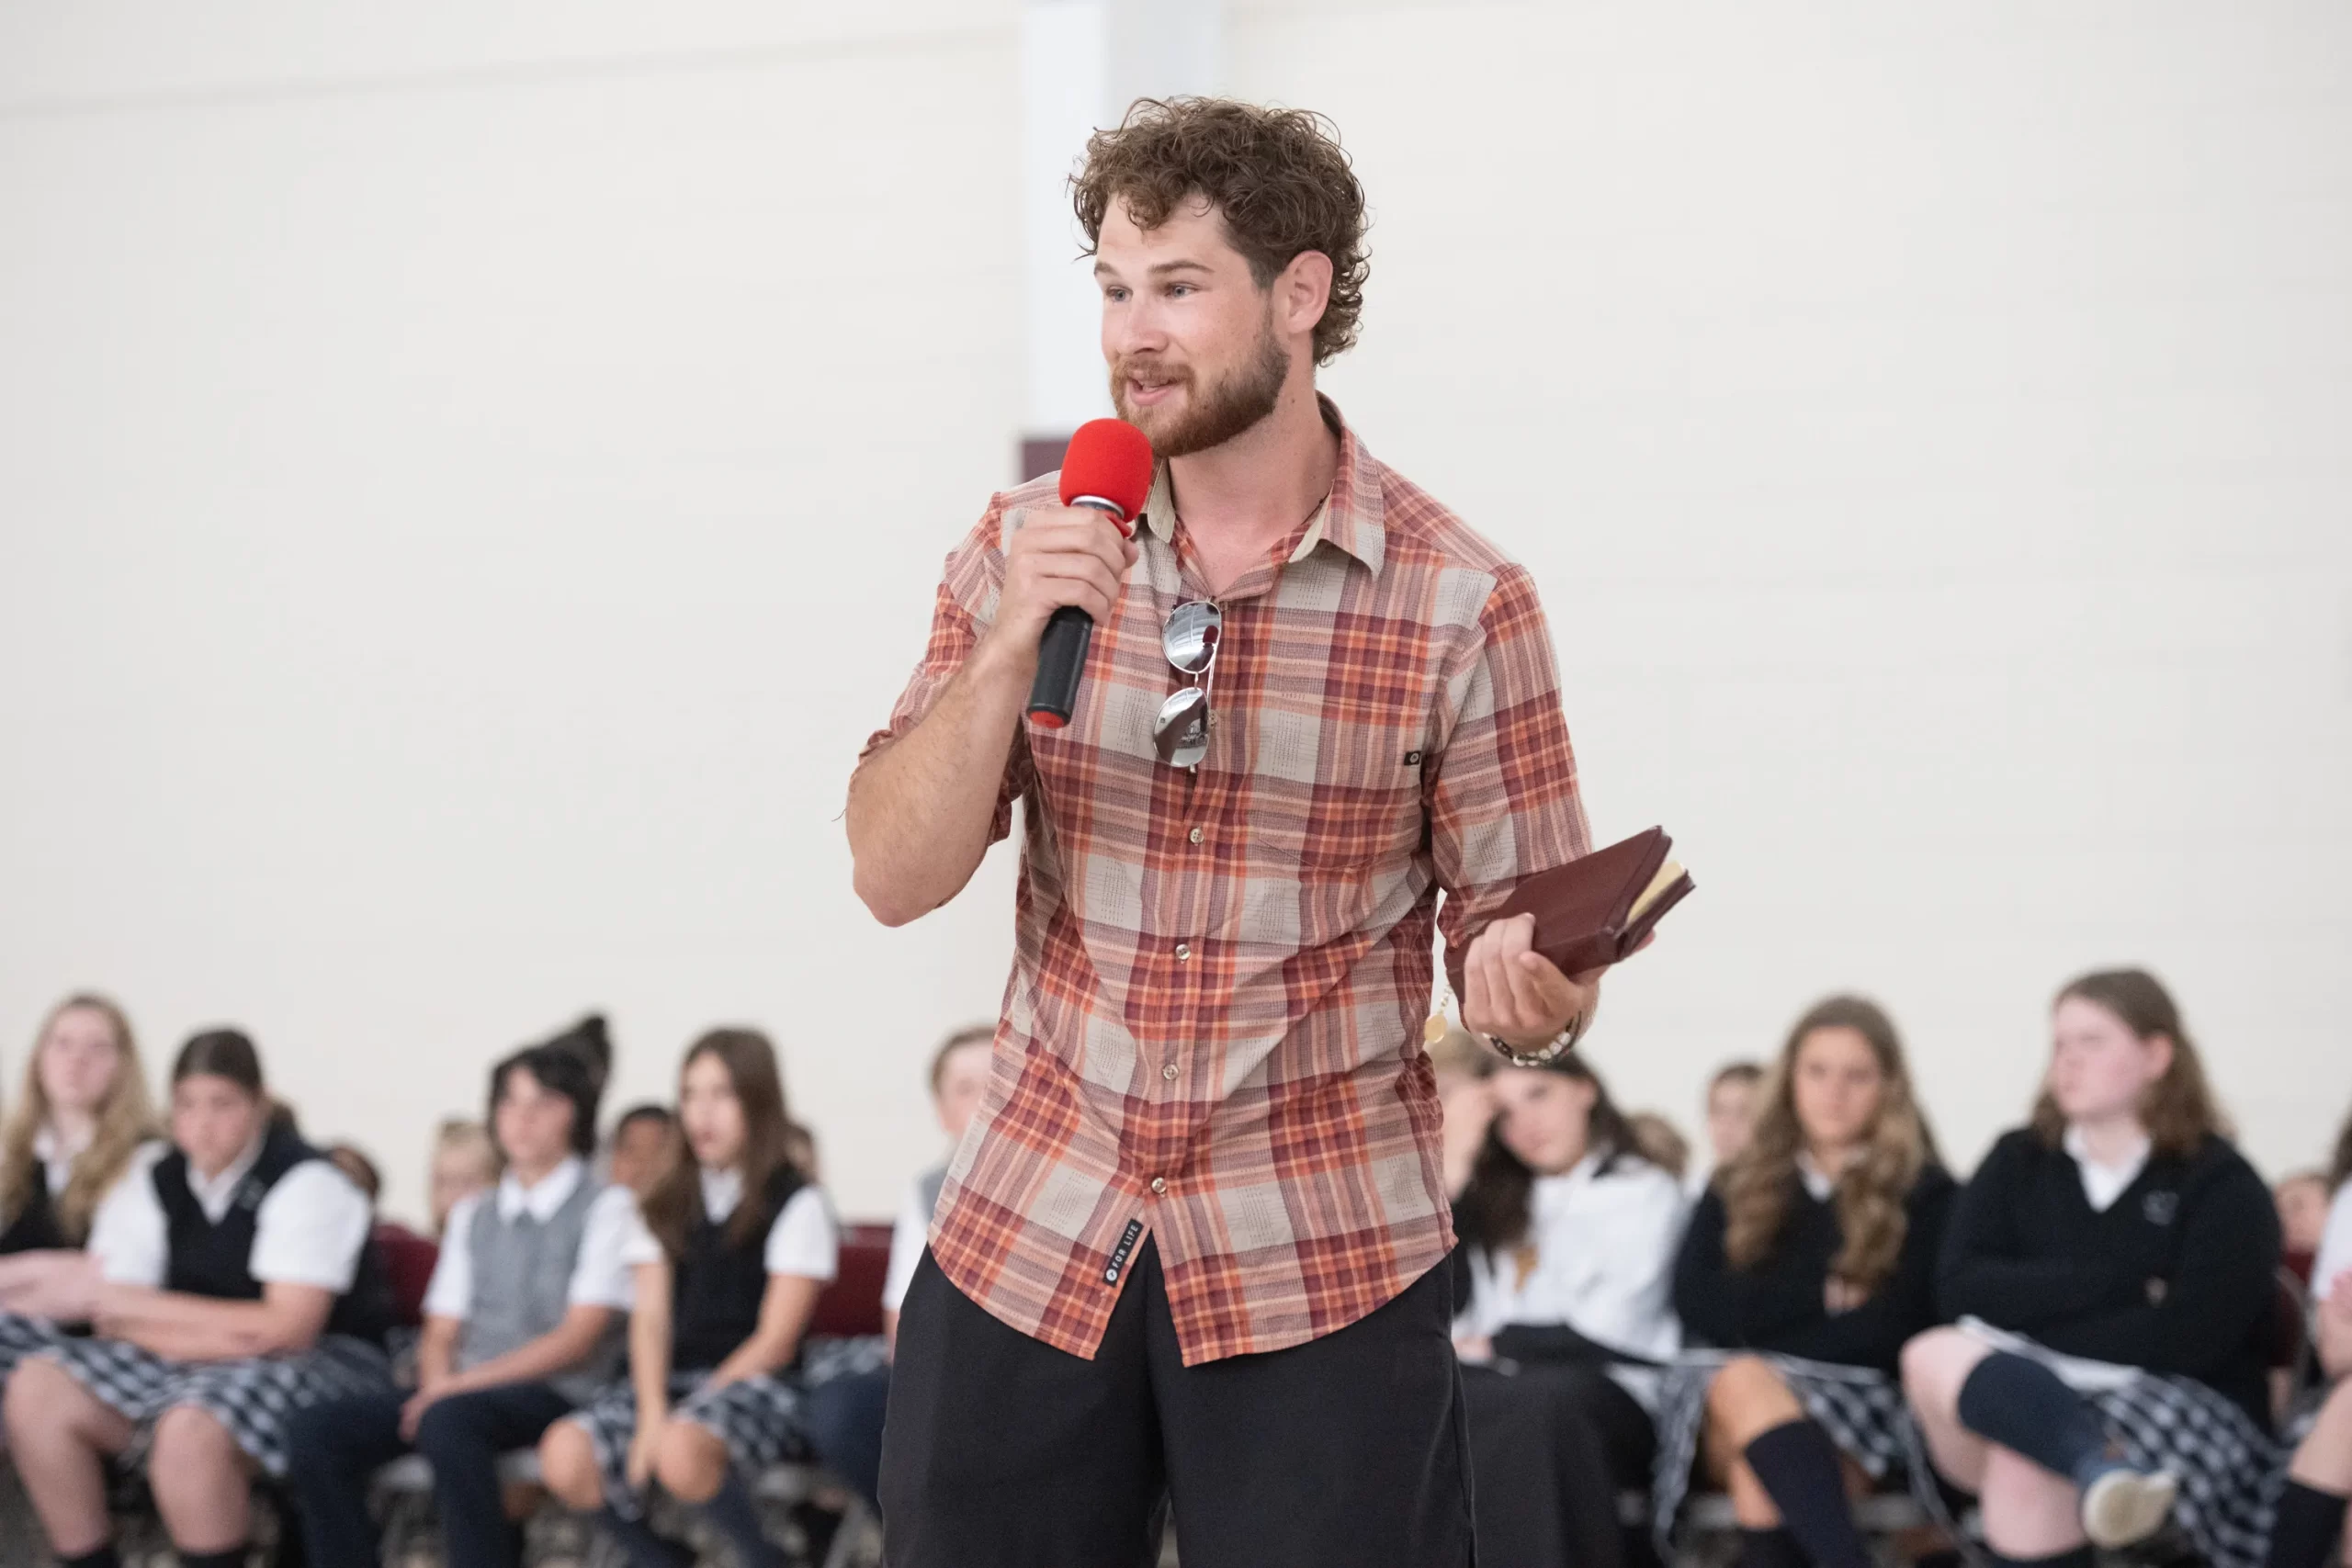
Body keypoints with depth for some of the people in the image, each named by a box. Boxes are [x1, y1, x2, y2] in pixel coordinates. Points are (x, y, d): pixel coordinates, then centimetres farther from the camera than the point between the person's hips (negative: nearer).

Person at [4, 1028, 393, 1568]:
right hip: (186, 1364, 7)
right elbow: (114, 1316, 1)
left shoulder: (308, 1183, -11)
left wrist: (146, 1310, -12)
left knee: (191, 1429, -37)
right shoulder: (153, 1182, 6)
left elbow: (287, 1329, -19)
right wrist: (235, 1330, -16)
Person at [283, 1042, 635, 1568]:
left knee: (448, 1422, -38)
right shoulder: (472, 1217, 23)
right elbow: (441, 1333, 18)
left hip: (556, 1398, -6)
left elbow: (579, 1338, -7)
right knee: (319, 1430, -19)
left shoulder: (607, 1208, 2)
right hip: (461, 1393, 6)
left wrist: (462, 1386, -14)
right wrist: (437, 1383, -7)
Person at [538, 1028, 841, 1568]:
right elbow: (651, 1319, 6)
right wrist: (653, 1415, -13)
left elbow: (776, 1339, -6)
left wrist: (687, 1415, -15)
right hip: (671, 1381, 5)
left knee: (681, 1453, -39)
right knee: (565, 1454, -25)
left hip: (755, 1384, -5)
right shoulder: (667, 1207, 18)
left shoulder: (797, 1204, 1)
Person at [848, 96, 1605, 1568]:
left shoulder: (1460, 603, -7)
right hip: (1025, 1239, 3)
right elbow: (898, 877, -4)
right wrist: (1013, 643, -18)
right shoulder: (1026, 549, 3)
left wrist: (1528, 986, -26)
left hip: (1323, 1268, -3)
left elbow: (1532, 954, -2)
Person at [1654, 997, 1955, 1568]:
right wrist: (1822, 1292, -4)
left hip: (1860, 1407, -2)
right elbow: (1698, 1304, 4)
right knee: (1743, 1384, -36)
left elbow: (1889, 1331, -4)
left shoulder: (1925, 1193, 11)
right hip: (1721, 1414, 2)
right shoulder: (1736, 1188, 21)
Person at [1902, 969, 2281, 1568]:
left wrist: (2030, 1333, -9)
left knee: (2025, 1470, -36)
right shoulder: (2020, 1161, 14)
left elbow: (2186, 1339, -12)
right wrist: (2115, 1283, -10)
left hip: (2185, 1416, -4)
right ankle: (2102, 1469, -57)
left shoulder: (2223, 1186, 1)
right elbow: (1960, 1289, -2)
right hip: (2025, 1398, 4)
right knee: (1934, 1355, -31)